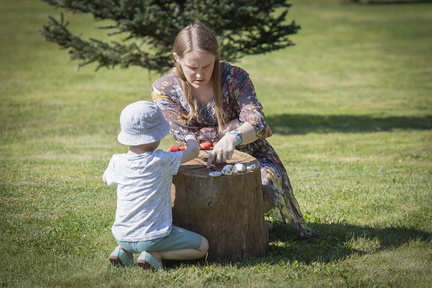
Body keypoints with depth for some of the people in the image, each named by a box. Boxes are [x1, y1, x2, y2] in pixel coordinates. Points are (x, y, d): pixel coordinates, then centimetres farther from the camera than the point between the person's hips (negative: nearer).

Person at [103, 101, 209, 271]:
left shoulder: (117, 162, -5)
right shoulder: (162, 161, -17)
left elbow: (106, 179, 18)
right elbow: (193, 151, -4)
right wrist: (190, 138, 18)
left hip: (122, 236, 6)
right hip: (153, 236, -6)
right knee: (202, 247, 7)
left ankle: (123, 250, 11)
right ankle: (155, 255, -8)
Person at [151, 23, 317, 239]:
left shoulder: (235, 77, -15)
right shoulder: (163, 90, -12)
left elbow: (257, 122, -28)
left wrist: (234, 137, -51)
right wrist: (231, 127, -17)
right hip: (202, 162, 0)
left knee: (266, 193, -31)